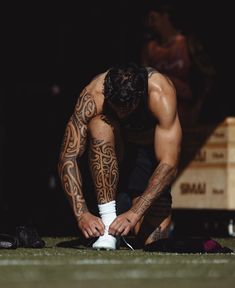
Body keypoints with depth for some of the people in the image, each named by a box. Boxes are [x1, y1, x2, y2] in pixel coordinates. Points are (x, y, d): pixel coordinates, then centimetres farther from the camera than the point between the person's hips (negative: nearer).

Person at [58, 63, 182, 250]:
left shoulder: (161, 94, -35)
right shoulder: (93, 96, -31)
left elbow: (169, 165, -38)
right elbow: (68, 157, -30)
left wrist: (135, 213, -47)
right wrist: (81, 213, -41)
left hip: (149, 152, 0)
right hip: (109, 151, 1)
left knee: (152, 241, -16)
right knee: (100, 125, -36)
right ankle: (108, 218, -29)